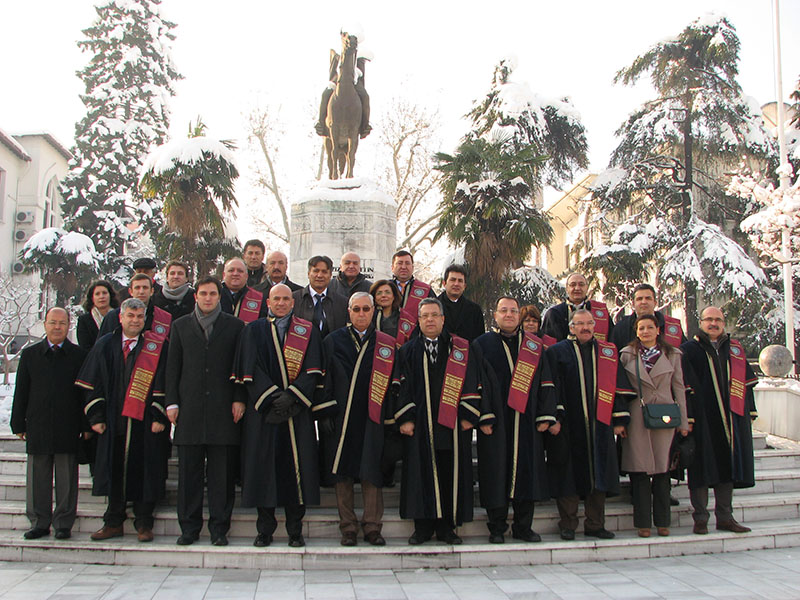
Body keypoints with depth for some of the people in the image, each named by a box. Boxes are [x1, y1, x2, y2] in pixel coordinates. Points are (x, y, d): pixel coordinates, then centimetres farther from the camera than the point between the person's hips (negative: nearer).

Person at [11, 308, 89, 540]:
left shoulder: (80, 355, 2)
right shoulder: (30, 355, 8)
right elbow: (21, 392, 9)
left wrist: (86, 426, -2)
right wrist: (19, 424, 4)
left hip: (68, 429, -2)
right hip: (37, 428, 2)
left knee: (66, 479, 4)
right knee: (37, 477, 8)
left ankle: (63, 523, 14)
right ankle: (39, 523, 19)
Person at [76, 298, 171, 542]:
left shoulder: (157, 345, 0)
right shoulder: (105, 345, 9)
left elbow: (163, 383, -4)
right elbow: (94, 383, 9)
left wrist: (159, 416, -11)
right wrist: (96, 416, 2)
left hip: (145, 420, -3)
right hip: (113, 421, 3)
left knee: (144, 472, 1)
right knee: (115, 471, 9)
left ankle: (143, 523, 13)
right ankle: (114, 522, 21)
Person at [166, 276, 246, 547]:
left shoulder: (234, 326, 8)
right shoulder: (181, 326, 13)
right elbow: (172, 366, 10)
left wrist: (239, 399, -3)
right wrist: (172, 402, 2)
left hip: (223, 409, -1)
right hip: (189, 409, 2)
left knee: (222, 473, 1)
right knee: (189, 471, 4)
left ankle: (219, 528, 10)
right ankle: (189, 528, 13)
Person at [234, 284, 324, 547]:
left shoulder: (308, 331, 11)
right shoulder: (254, 330, 11)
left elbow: (312, 369, 0)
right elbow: (251, 369, 1)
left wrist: (291, 395, -13)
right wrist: (272, 396, -12)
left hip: (298, 409, 0)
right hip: (263, 410, 0)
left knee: (297, 465, -2)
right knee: (264, 464, 0)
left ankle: (295, 530, 7)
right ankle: (265, 530, 11)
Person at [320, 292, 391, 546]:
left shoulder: (386, 344, 7)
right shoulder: (333, 341, 6)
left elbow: (392, 382, 8)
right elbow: (325, 380, 4)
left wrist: (389, 416, 3)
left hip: (371, 418, 0)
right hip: (341, 418, 0)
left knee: (371, 472, -1)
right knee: (342, 473, 4)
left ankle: (372, 526, 9)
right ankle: (348, 527, 13)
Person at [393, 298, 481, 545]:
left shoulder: (460, 349, 8)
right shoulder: (408, 350, 9)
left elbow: (471, 384, 4)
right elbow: (402, 385, 3)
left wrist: (468, 416, -4)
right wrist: (405, 418, -6)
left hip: (452, 423, 0)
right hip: (420, 425, 0)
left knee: (450, 475, 3)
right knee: (421, 474, 1)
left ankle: (446, 527, 14)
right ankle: (423, 527, 12)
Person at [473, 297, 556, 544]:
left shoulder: (534, 346, 12)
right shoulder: (483, 344, 5)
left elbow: (546, 382, 10)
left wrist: (545, 416, 0)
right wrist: (482, 417, -10)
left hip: (527, 422, 3)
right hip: (495, 422, -2)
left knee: (527, 472, 5)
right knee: (496, 474, 0)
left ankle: (523, 527, 17)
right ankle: (497, 529, 12)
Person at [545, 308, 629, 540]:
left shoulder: (608, 352, 13)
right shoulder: (557, 352, 3)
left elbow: (615, 386, 12)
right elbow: (552, 388, -3)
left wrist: (619, 419, 6)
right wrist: (555, 417, -12)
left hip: (599, 423, 3)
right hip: (569, 424, -3)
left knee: (598, 474, 6)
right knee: (570, 475, 1)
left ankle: (595, 525, 16)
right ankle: (568, 525, 11)